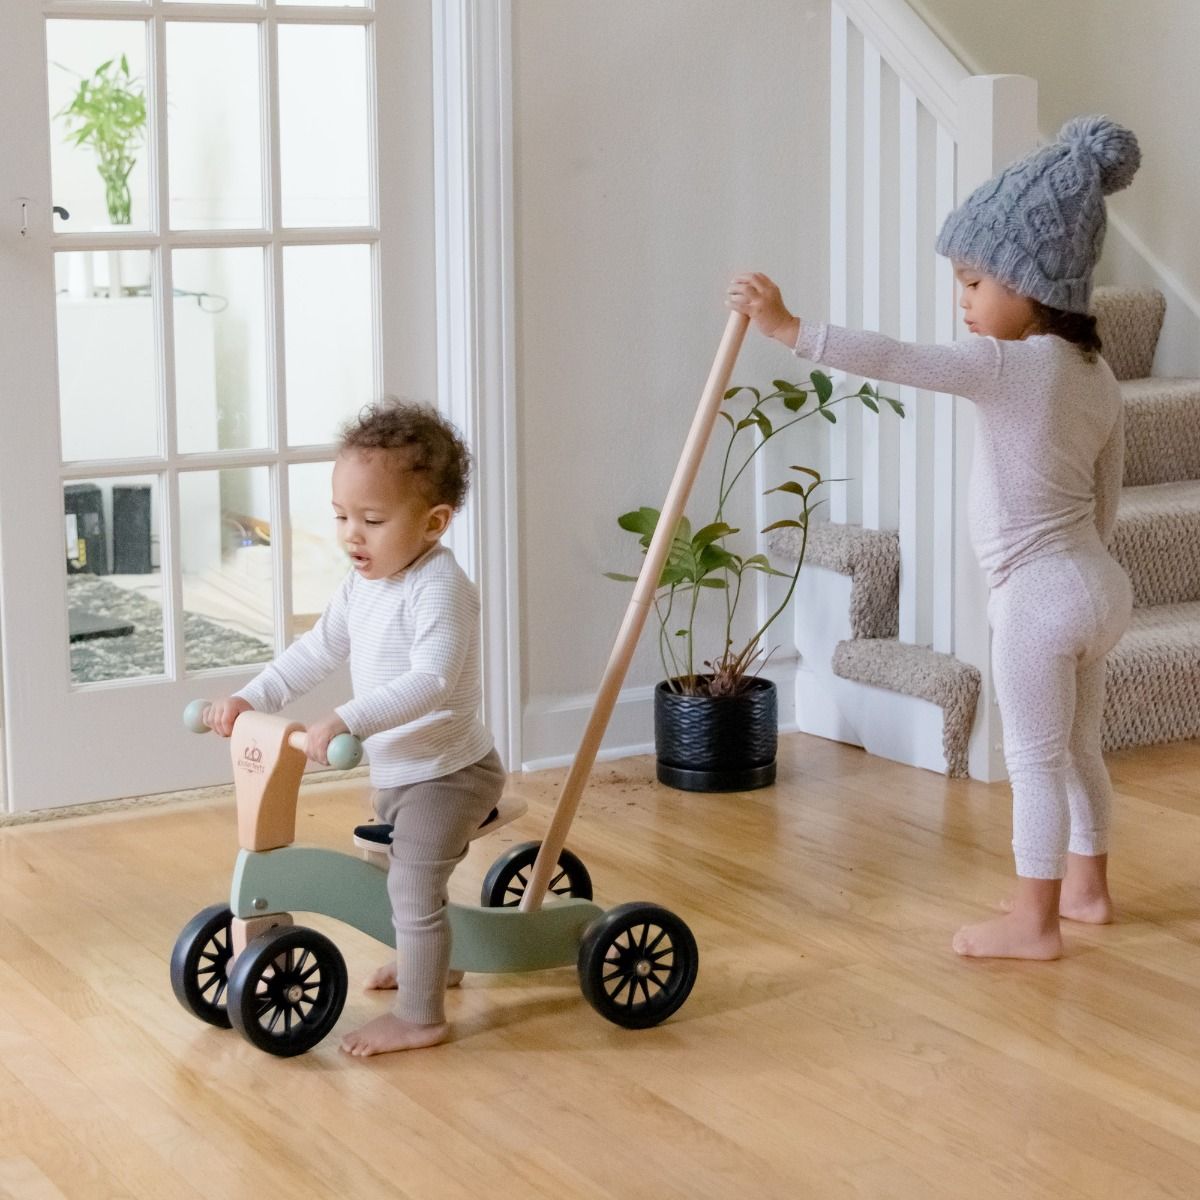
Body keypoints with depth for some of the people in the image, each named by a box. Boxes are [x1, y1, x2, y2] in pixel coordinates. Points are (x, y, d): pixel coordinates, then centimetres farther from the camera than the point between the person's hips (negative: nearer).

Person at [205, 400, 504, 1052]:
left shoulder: (440, 588, -27)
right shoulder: (363, 583, 2)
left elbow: (431, 680, -38)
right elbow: (318, 649, 10)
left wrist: (347, 720, -46)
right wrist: (250, 697, 0)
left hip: (447, 771, -10)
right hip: (395, 770, 10)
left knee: (413, 885, -8)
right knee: (404, 871, 26)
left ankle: (419, 1016, 4)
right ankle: (427, 961, 49)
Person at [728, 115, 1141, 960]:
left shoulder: (1013, 364, -19)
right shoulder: (1097, 375, 7)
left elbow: (896, 361, -29)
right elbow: (1106, 503, 13)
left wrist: (790, 328, -30)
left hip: (1039, 595, -9)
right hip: (1098, 583, 9)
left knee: (1035, 761, 2)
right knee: (1077, 749, 22)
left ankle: (1034, 921, 11)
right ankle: (1086, 885, 35)